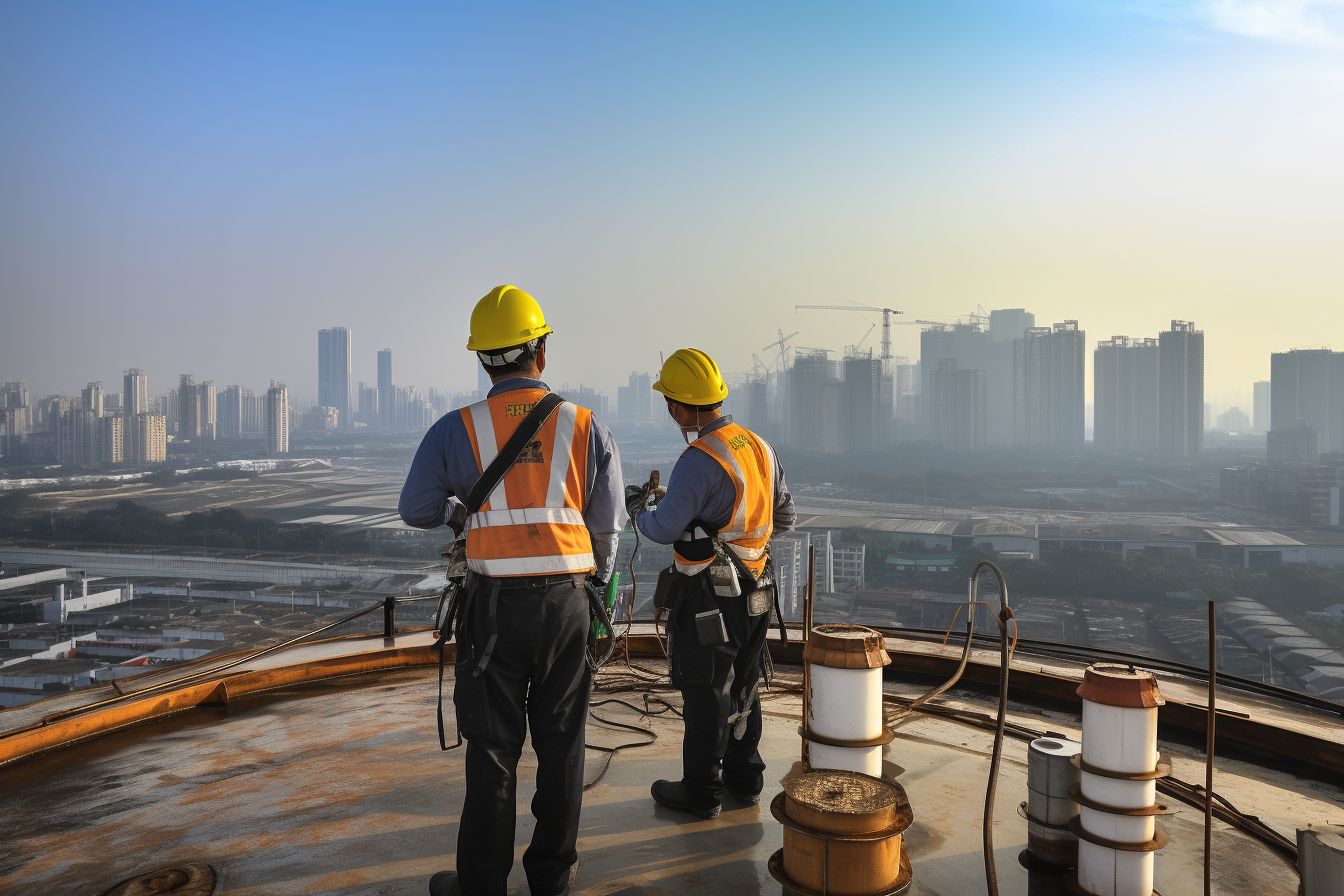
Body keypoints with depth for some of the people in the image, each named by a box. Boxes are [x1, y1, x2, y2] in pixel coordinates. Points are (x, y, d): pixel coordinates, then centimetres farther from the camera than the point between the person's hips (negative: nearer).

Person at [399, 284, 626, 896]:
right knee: (561, 744, 14)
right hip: (566, 602, 2)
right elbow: (608, 526, 2)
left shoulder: (456, 431, -5)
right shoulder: (586, 428, -2)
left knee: (492, 751, 10)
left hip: (494, 604, -1)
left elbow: (416, 512, 7)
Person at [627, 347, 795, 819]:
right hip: (756, 590, 8)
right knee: (743, 687, 20)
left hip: (708, 597, -8)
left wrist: (635, 506, 4)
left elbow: (663, 529, -16)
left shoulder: (698, 462, -23)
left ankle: (701, 791, 19)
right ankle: (745, 777, 33)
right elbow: (785, 518, 11)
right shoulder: (761, 448, 3)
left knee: (705, 694, 6)